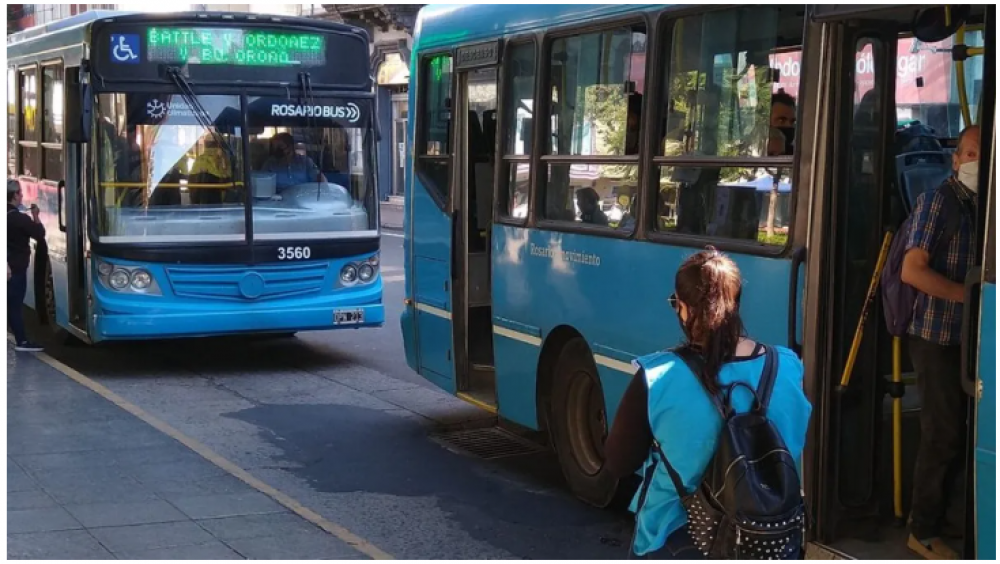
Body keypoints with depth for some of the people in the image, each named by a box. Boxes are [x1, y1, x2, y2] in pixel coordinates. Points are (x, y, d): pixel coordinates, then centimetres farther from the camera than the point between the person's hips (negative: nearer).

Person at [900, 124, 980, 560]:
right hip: (938, 337, -7)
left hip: (969, 337, 7)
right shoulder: (937, 202, -11)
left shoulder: (983, 206, 10)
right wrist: (973, 295, -18)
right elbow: (912, 270, -18)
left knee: (959, 434, 13)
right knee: (943, 435, -1)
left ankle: (932, 515, 29)